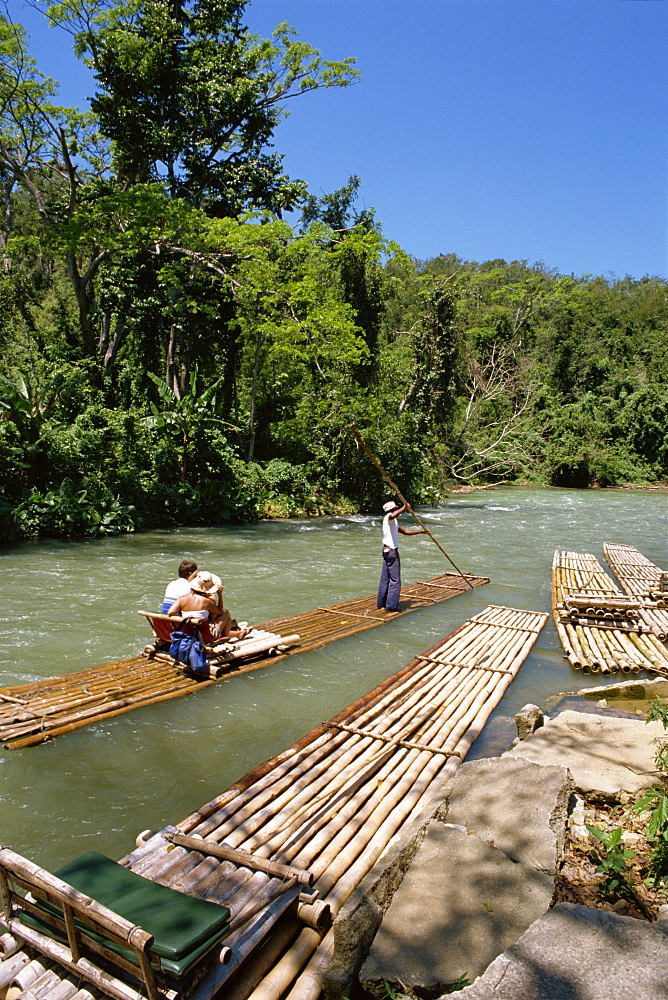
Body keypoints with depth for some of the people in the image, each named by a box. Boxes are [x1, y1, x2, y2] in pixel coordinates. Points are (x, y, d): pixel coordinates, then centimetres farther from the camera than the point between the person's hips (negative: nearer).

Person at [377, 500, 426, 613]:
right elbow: (392, 516, -37)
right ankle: (391, 606, -3)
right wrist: (404, 508, -33)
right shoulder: (388, 517, -10)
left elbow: (405, 531, 26)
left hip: (387, 550, 10)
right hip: (392, 551, -10)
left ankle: (381, 605, 16)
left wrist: (420, 531, 24)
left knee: (385, 579, 12)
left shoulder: (393, 522, 22)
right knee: (395, 580, -6)